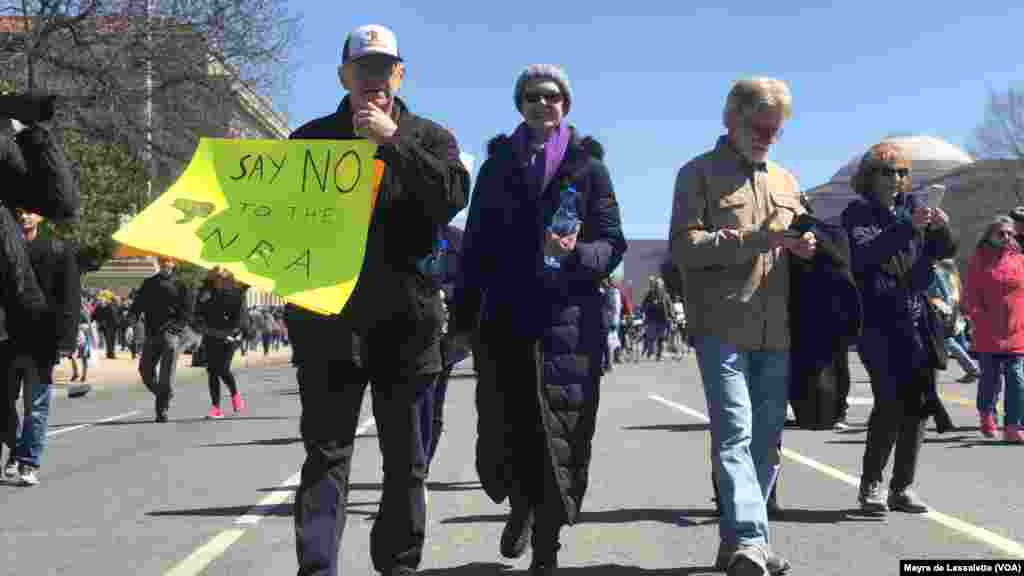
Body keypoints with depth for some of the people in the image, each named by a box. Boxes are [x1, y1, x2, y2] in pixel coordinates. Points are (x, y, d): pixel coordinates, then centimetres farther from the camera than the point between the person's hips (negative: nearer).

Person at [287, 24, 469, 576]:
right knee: (327, 452, -5)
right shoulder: (312, 138, 11)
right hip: (328, 314, 0)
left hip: (406, 317, 1)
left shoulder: (429, 137, 10)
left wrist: (391, 140, -12)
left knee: (407, 458, 8)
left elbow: (453, 195, -10)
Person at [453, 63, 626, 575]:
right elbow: (476, 245, 10)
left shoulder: (588, 166, 7)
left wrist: (577, 254, -19)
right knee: (505, 434, 0)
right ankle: (522, 506, 31)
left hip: (568, 321, -1)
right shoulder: (497, 166, 12)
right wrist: (463, 315, 6)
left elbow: (613, 242, 3)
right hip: (505, 319, 2)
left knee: (560, 436, -2)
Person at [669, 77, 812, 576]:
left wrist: (803, 246, 1)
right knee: (734, 434, -15)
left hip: (776, 331, 6)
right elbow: (683, 246, -10)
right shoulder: (700, 173, 1)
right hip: (721, 327, -6)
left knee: (766, 440, 8)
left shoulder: (785, 180, 18)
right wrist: (755, 237, -19)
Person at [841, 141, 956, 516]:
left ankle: (902, 488, 13)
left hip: (917, 318, 5)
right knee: (893, 399, -15)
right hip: (879, 320, -5)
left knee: (918, 401, 2)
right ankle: (871, 485, 0)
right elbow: (862, 255, -18)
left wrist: (941, 228, -12)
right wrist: (908, 227, -26)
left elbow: (945, 251, 10)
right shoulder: (857, 213, -1)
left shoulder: (912, 205, 12)